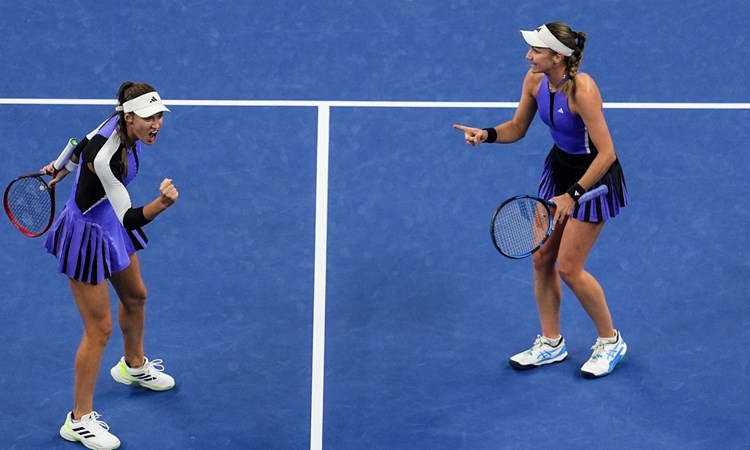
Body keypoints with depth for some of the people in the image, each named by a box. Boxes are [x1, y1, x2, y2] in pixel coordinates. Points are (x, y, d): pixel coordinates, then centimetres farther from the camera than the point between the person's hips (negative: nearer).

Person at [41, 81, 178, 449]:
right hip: (87, 236, -9)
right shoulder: (105, 159, -38)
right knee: (99, 329, -1)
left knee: (135, 296, 28)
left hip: (111, 226, 9)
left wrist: (61, 169, 23)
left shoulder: (121, 124, -13)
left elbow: (85, 143, 8)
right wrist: (161, 203, -51)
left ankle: (134, 365, 57)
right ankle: (79, 420, 14)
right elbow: (130, 218, -34)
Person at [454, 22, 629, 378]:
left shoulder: (581, 90, -31)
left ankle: (610, 341, 17)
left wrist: (572, 195, -27)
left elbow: (607, 153, -28)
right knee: (541, 258, 9)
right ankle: (551, 344, 25)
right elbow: (517, 128, 5)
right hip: (558, 168, 7)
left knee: (568, 267, -5)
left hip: (593, 175, -7)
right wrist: (487, 134, -14)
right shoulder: (534, 79, -9)